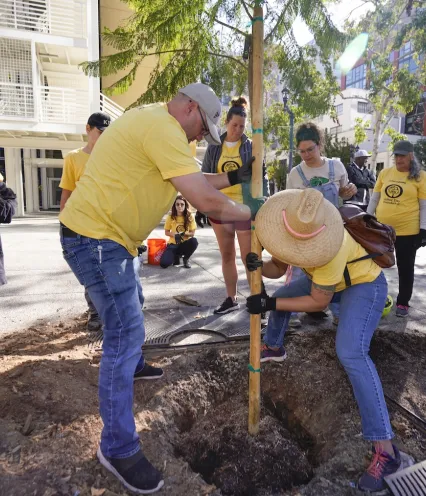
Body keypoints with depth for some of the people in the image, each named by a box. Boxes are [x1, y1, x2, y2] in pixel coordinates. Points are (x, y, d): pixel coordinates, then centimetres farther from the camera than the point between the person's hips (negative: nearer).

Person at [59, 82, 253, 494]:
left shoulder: (153, 122, 15)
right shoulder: (163, 128, -20)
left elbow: (197, 182, 17)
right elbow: (207, 202, -25)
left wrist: (234, 178, 7)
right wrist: (252, 213, -10)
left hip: (106, 234, 11)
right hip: (95, 237, -11)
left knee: (129, 310, 27)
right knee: (125, 332, -8)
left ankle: (133, 365, 53)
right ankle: (118, 448, 7)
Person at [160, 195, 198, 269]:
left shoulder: (190, 217, -7)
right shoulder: (170, 217, -6)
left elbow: (192, 233, -4)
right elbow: (167, 232, 1)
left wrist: (184, 233, -25)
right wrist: (174, 234, -20)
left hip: (185, 243, 0)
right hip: (173, 244, 0)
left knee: (194, 241, -35)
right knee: (164, 263, -25)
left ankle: (186, 259, -4)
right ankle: (177, 256, 12)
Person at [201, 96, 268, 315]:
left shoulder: (251, 146, 1)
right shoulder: (214, 146, 7)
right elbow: (204, 176, 10)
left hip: (244, 208, -3)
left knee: (249, 257, -2)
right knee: (227, 256, 11)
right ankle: (231, 299, 23)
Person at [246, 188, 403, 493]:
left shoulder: (330, 246, -40)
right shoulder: (291, 230, -17)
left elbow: (318, 301, -30)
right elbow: (278, 268, -8)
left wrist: (270, 304, -30)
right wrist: (258, 265, -30)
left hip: (365, 284, -8)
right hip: (328, 281, 8)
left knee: (351, 353, -26)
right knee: (281, 296, 14)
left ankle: (385, 449, -17)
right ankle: (274, 348, 42)